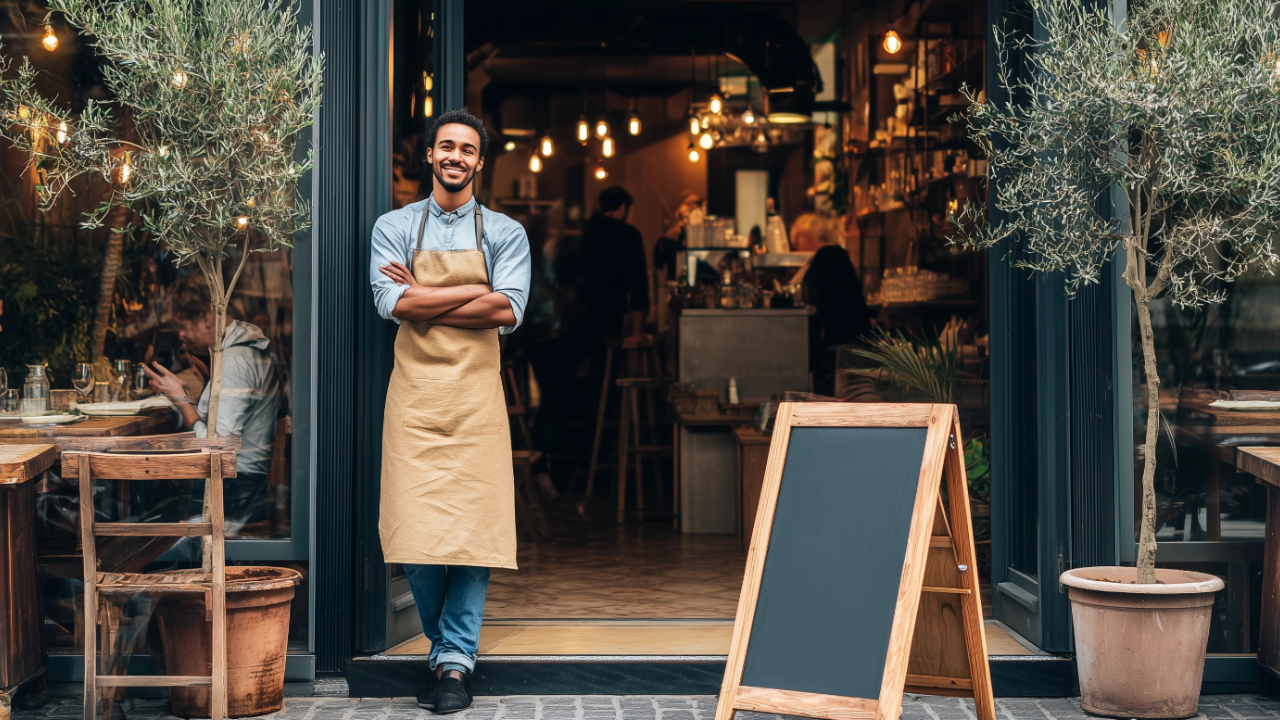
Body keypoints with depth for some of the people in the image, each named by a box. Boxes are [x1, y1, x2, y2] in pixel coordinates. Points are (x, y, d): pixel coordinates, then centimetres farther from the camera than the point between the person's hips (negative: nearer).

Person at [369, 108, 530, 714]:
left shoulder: (505, 233, 10)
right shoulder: (394, 227, 10)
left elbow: (509, 312, -5)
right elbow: (392, 304, -6)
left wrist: (424, 300, -6)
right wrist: (477, 291, -7)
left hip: (476, 396, 0)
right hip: (414, 395, 0)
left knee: (472, 527, -5)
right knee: (416, 527, -3)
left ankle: (456, 662, 4)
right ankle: (445, 646, 17)